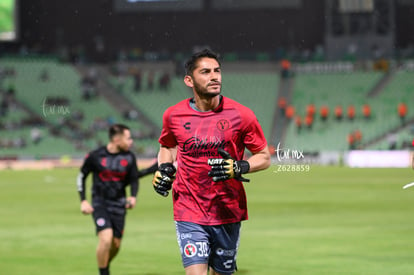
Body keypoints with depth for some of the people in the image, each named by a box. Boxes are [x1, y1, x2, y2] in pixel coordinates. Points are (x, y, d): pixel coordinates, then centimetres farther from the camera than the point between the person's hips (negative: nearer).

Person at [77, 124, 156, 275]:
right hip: (100, 204, -3)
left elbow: (134, 179, 8)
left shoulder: (129, 157, -2)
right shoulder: (95, 156, -9)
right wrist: (83, 201, -2)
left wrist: (133, 196, -12)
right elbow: (82, 176, 4)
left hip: (119, 205, 3)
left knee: (116, 244, 6)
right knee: (106, 239, -22)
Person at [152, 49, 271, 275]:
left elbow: (264, 157, 3)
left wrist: (238, 168, -17)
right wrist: (164, 169, 1)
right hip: (189, 212, 0)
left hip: (228, 212, 1)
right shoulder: (174, 115, 0)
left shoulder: (240, 115, -5)